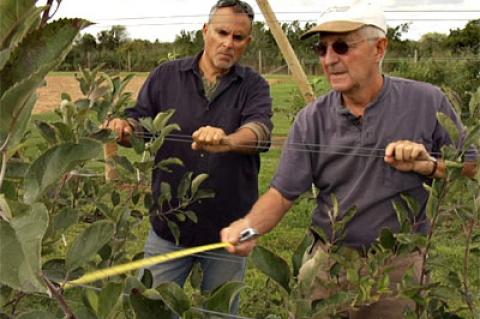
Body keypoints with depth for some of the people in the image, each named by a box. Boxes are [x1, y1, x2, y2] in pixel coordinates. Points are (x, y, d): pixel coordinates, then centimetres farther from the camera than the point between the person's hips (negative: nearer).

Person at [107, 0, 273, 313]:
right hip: (169, 225, 1)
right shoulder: (166, 75, 0)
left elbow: (260, 130, -22)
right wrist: (125, 129, -24)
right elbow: (140, 123, 2)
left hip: (228, 229, 0)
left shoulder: (255, 86, -4)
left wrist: (226, 142, -45)